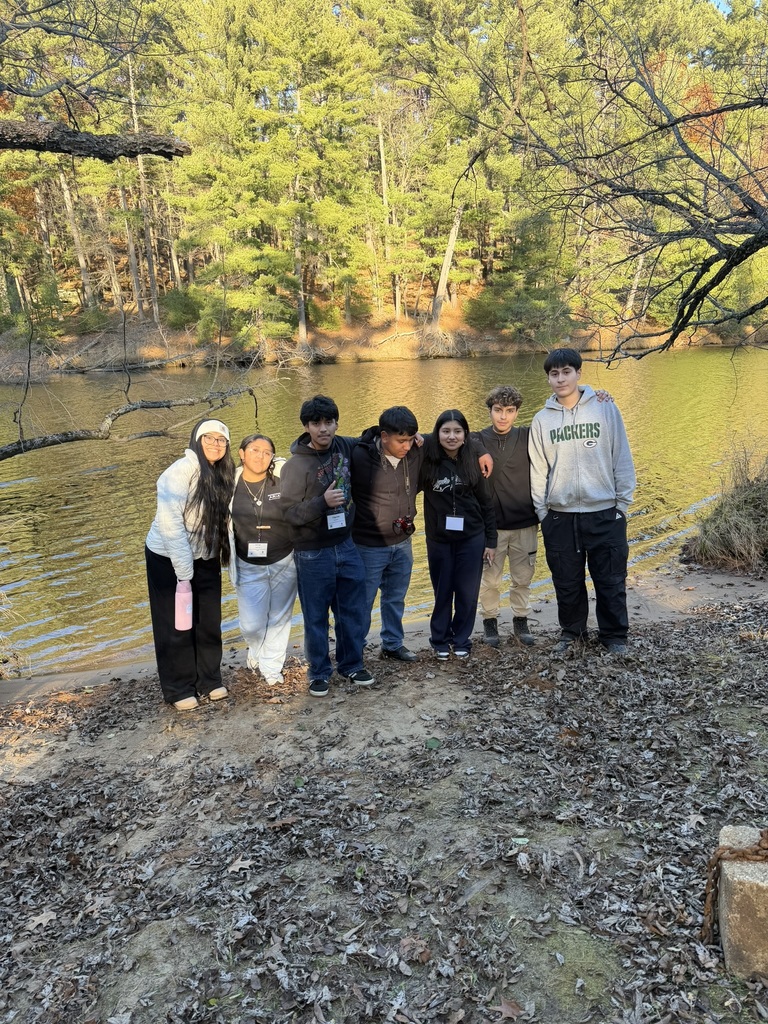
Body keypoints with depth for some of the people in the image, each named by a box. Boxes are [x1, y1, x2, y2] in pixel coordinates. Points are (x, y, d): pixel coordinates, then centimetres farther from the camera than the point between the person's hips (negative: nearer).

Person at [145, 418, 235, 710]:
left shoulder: (222, 476, 2)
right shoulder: (180, 472, -19)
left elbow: (221, 520, 6)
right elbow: (170, 522, -23)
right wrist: (184, 570, -22)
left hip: (205, 558, 6)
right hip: (169, 558, -6)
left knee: (208, 621, 12)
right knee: (176, 625, 6)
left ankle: (209, 679, 29)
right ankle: (179, 689, 20)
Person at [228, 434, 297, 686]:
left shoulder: (283, 478, -13)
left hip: (285, 563, 0)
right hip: (248, 567, 1)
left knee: (279, 619, 13)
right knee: (251, 625, 2)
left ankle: (272, 667, 35)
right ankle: (257, 652, 38)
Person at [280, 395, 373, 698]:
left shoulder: (344, 447, 0)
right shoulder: (296, 465, -16)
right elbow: (289, 512, -15)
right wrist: (322, 502, -29)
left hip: (346, 545, 5)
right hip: (313, 554, -5)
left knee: (354, 610, 14)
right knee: (316, 616, 9)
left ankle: (352, 664, 34)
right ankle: (319, 672, 27)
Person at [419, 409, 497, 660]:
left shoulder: (472, 462, -3)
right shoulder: (427, 460, -8)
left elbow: (486, 503, 2)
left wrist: (491, 541, 2)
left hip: (471, 538, 1)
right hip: (439, 539, -1)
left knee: (467, 592, 7)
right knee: (442, 592, 10)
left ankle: (462, 640, 25)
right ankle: (440, 640, 27)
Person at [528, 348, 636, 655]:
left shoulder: (605, 408, -1)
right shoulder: (542, 419, 3)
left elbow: (621, 457, 0)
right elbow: (538, 469, 6)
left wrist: (623, 501, -2)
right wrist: (542, 510, 3)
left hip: (605, 512, -1)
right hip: (560, 515, 2)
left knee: (611, 580, 6)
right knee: (567, 581, 12)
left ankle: (614, 635, 24)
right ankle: (571, 631, 31)